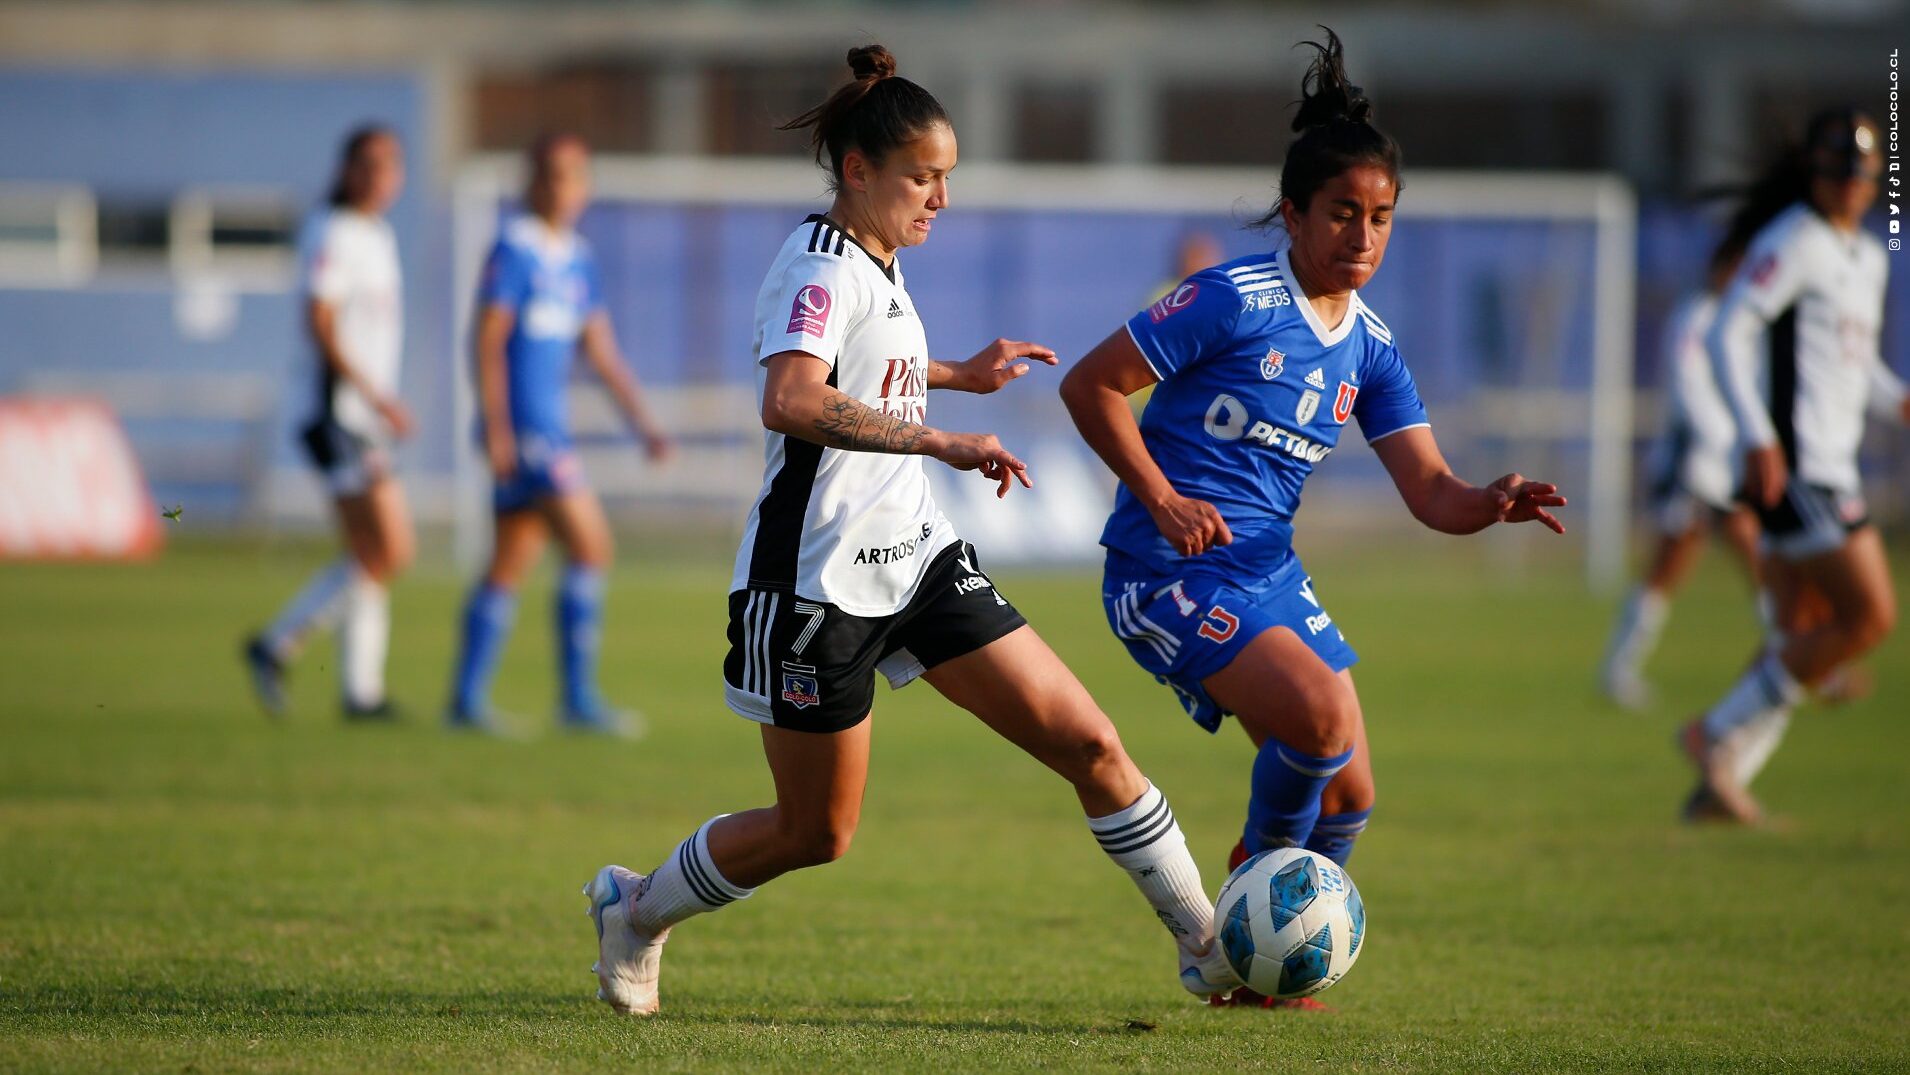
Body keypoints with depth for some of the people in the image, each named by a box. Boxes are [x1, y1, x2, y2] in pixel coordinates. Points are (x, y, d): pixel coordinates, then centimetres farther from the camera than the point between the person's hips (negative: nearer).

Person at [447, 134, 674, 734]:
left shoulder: (578, 258, 15)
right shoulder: (514, 247, -9)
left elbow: (601, 351, 17)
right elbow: (488, 339, -13)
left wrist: (643, 424, 11)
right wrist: (496, 426, -19)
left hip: (548, 429, 9)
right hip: (522, 428, -9)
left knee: (511, 564, 9)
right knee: (590, 547, -12)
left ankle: (467, 699, 12)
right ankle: (579, 699, -11)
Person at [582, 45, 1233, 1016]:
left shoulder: (877, 264, 11)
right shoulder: (820, 267, -16)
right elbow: (790, 401, -36)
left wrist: (962, 376, 31)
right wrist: (942, 443, -38)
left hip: (914, 560, 8)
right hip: (816, 580, -8)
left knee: (1087, 742, -2)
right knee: (814, 833, 6)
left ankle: (1209, 951, 3)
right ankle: (633, 909, 30)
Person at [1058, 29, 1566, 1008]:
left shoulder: (1369, 347, 7)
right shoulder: (1236, 301, -13)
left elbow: (1430, 493, 4)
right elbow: (1090, 385, -11)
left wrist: (1491, 505, -18)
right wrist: (1162, 501, -17)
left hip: (1269, 574, 8)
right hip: (1172, 570, -8)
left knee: (1347, 796, 6)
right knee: (1319, 717, -26)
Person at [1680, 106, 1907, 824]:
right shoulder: (1793, 242, -10)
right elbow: (1728, 333, -16)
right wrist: (1757, 435, -24)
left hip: (1831, 467, 9)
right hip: (1792, 464, -9)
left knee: (1803, 639, 9)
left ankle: (1719, 785, 12)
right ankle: (1719, 736, -6)